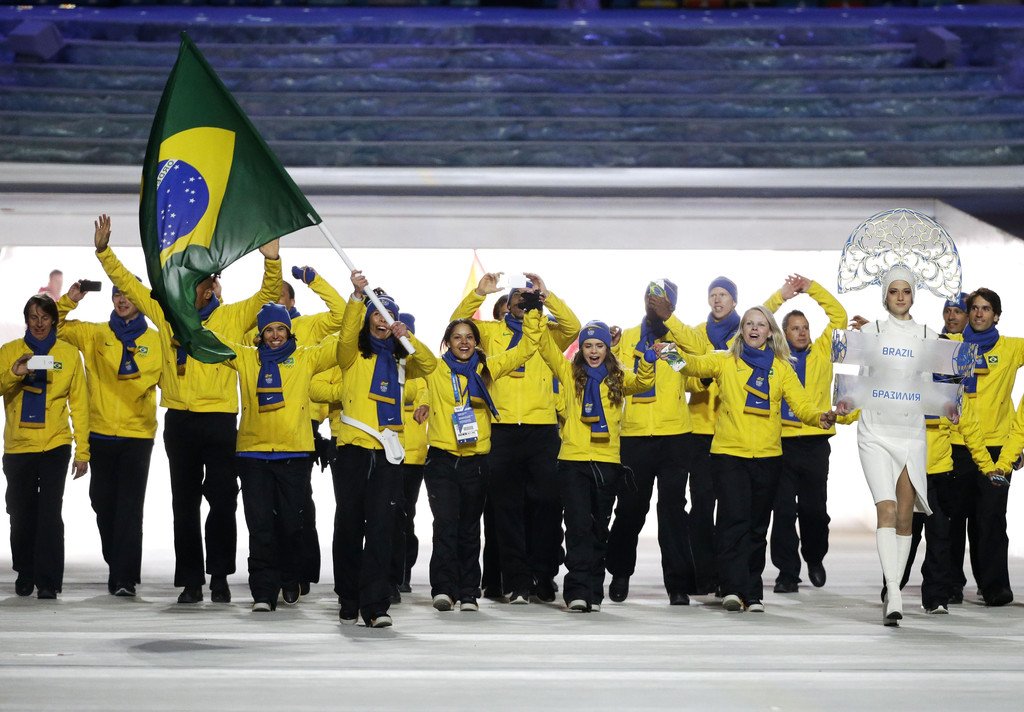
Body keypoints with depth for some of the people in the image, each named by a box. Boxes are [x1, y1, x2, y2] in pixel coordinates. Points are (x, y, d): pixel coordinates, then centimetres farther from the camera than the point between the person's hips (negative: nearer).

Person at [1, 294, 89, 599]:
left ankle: (48, 581, -6)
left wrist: (82, 451, 1)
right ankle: (25, 574, 26)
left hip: (55, 446, -2)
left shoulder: (69, 354, 4)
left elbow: (79, 403, 4)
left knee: (50, 514, -9)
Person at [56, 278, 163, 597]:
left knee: (129, 507, -8)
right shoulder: (94, 334, 10)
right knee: (103, 502, 8)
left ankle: (125, 577, -8)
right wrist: (69, 301, -5)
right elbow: (53, 326, 9)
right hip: (100, 433, 2)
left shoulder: (154, 340, 6)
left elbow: (160, 377, 4)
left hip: (137, 434, -2)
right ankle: (117, 567, 22)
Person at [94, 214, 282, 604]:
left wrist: (271, 260, -22)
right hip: (179, 421, 3)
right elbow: (128, 284, 13)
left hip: (219, 420, -3)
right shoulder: (167, 315, 8)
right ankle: (191, 580, 10)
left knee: (222, 501, 0)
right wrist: (104, 251, 7)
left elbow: (268, 294, -5)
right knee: (185, 503, 6)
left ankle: (219, 576, 10)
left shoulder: (233, 317, 1)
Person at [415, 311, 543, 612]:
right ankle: (443, 589, -14)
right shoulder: (433, 369, 3)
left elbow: (526, 348, 12)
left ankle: (468, 593, 11)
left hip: (476, 460, 2)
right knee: (446, 523, -13)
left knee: (470, 528, 7)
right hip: (442, 458, -2)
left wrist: (534, 312, 5)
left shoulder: (487, 368, 9)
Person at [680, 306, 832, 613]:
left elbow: (801, 403, 0)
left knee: (757, 526, 8)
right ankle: (732, 588, -17)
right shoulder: (726, 361, 7)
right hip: (729, 452, -2)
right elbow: (698, 365, -10)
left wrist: (820, 417, -20)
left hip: (767, 455, 2)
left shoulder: (781, 368, 10)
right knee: (733, 520, -14)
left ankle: (753, 594, 13)